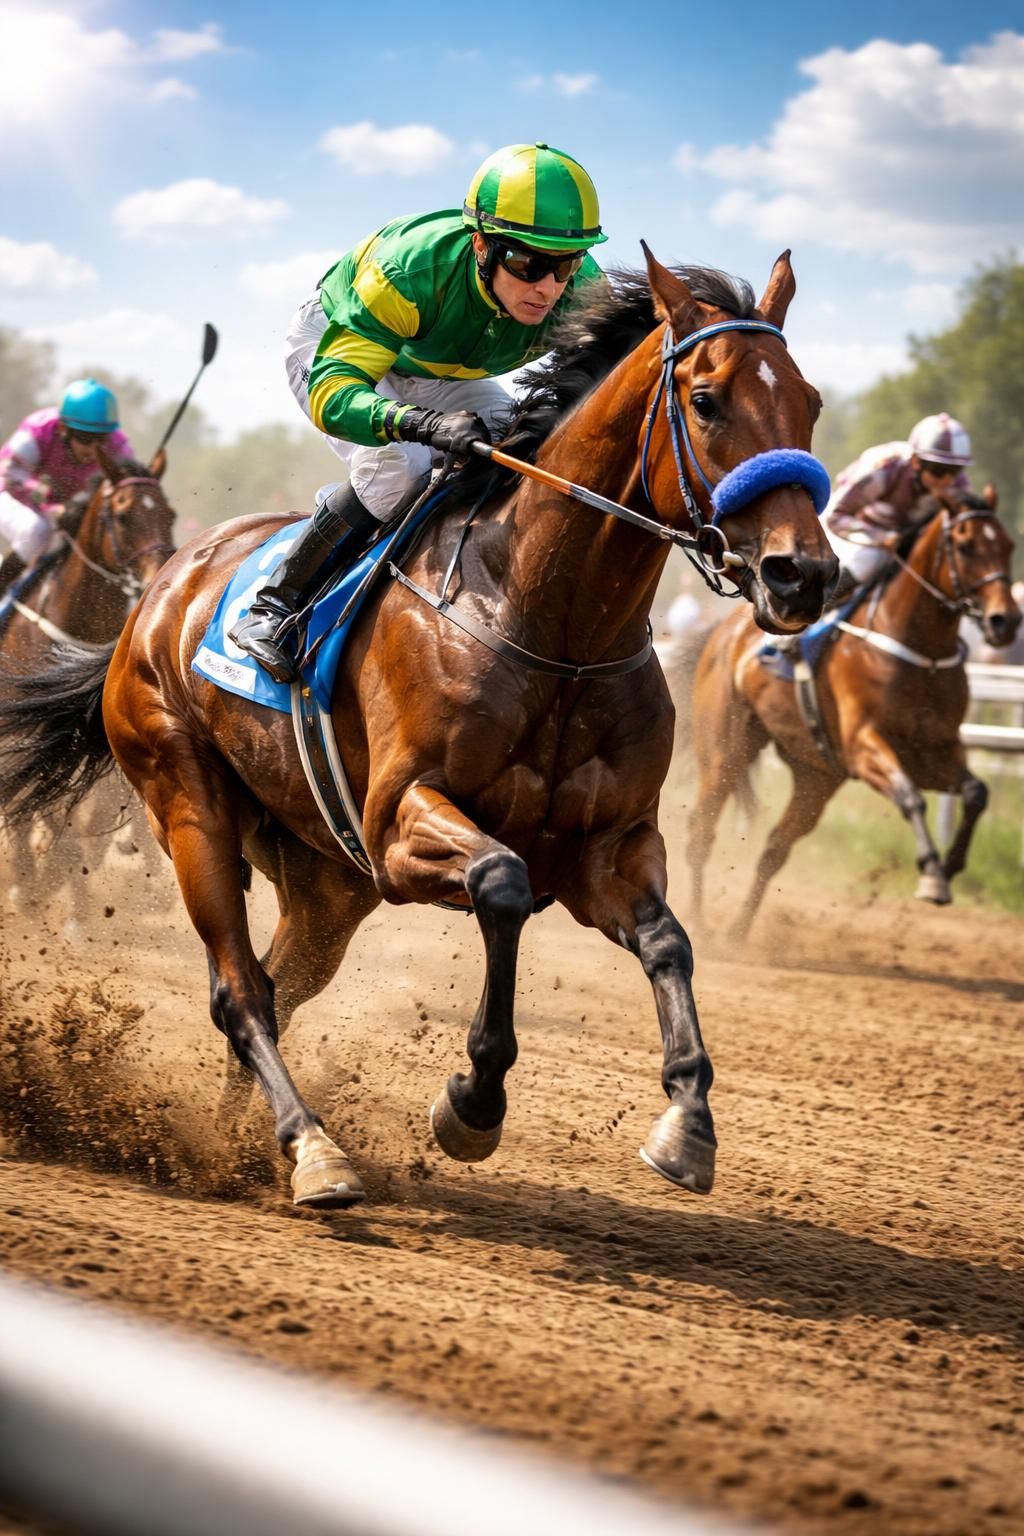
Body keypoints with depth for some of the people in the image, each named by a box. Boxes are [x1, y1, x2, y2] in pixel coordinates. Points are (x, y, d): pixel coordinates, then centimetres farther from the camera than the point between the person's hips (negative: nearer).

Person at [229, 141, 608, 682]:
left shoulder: (583, 291, -31)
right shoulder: (410, 271, -44)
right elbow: (332, 392, -48)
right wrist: (428, 424, -67)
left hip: (437, 377, 5)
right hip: (330, 343, -5)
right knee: (399, 467, -29)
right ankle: (272, 608, -15)